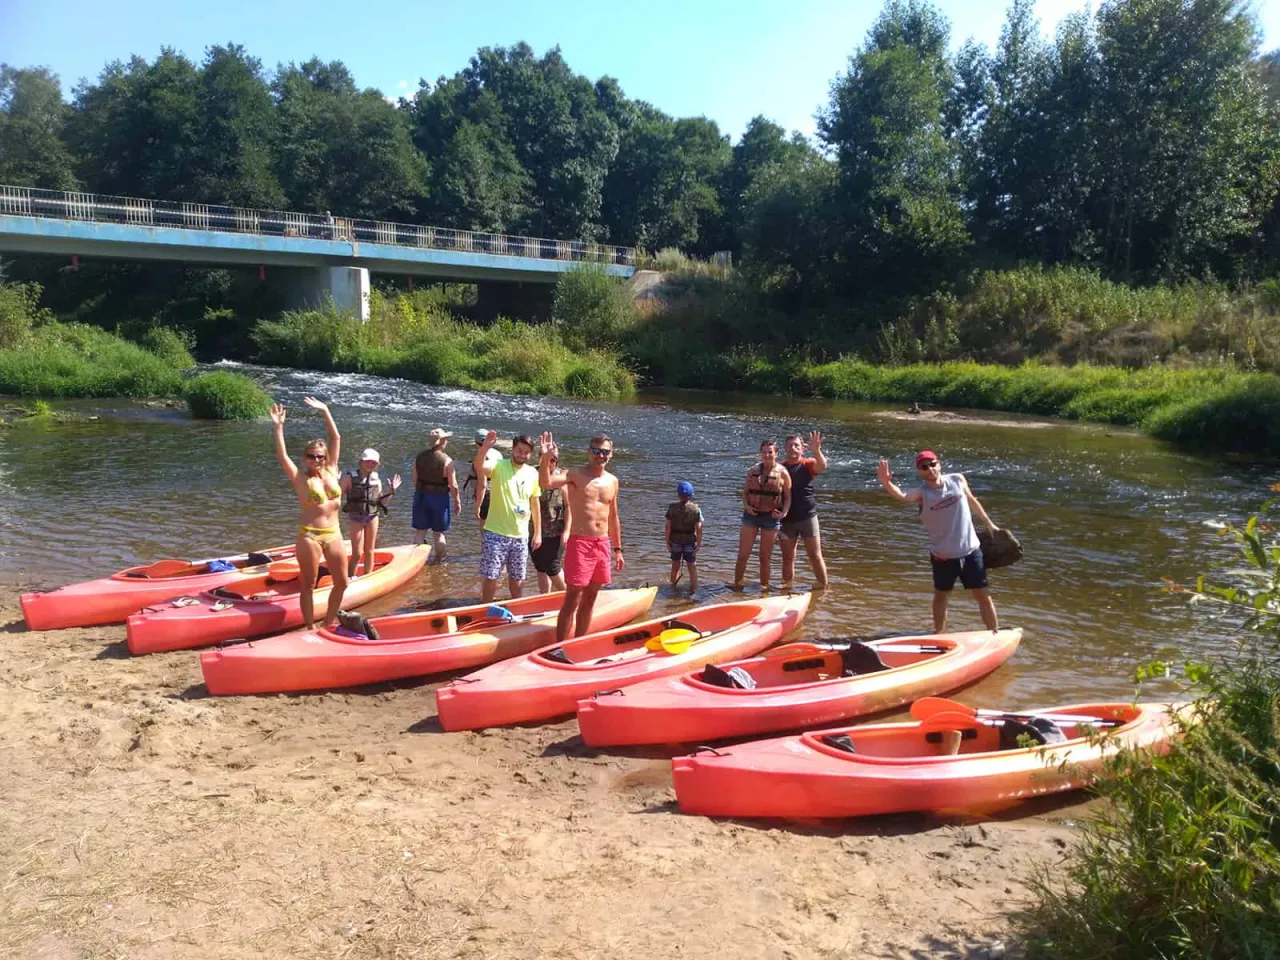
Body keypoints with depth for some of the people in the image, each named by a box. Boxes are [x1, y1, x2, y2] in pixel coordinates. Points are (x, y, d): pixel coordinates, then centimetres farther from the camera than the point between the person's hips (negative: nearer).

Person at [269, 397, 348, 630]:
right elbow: (282, 456, -14)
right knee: (308, 585, 4)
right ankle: (310, 628, 12)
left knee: (342, 582, 9)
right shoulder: (301, 479, -2)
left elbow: (336, 438, 7)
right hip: (309, 536, -5)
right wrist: (278, 427, -20)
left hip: (333, 534, 5)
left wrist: (325, 411, 6)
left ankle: (328, 624, 25)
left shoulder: (331, 471, 7)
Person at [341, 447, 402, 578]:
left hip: (372, 517, 4)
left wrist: (392, 491, 1)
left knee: (369, 551, 11)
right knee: (357, 553, -7)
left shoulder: (377, 480, 6)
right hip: (355, 517, -4)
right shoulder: (350, 477, -7)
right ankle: (350, 579, 5)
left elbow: (380, 501, 10)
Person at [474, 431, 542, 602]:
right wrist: (486, 446, -48)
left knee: (517, 577, 15)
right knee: (490, 576, -1)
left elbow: (535, 504, 12)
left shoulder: (533, 473, 4)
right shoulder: (499, 466, -8)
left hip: (520, 535, 4)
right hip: (495, 533, -4)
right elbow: (479, 466, -30)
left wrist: (538, 532, 12)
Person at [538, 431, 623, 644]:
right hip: (580, 543, -6)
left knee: (589, 600, 12)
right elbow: (546, 483, -23)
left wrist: (617, 549, 20)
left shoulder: (612, 481, 12)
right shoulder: (576, 475, -5)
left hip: (603, 544, 6)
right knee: (572, 600, -6)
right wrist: (545, 458, -39)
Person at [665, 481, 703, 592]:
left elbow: (668, 527, -9)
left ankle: (673, 584, 36)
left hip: (675, 541, 1)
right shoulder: (696, 509, -11)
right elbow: (699, 529, -11)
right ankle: (694, 589, 14)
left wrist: (667, 542, 0)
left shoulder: (672, 508, -10)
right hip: (690, 541, -1)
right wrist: (699, 544, -2)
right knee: (692, 567, 10)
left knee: (675, 565, 19)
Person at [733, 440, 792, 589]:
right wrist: (746, 505, -10)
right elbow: (745, 491, 8)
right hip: (751, 514, 2)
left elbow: (788, 497, 0)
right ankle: (736, 584, 10)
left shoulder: (783, 473, -2)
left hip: (771, 517, -2)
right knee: (743, 554, 0)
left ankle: (764, 586, 20)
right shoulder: (753, 471, 6)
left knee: (765, 557, 8)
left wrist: (784, 512, -15)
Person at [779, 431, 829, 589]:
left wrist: (816, 450, -41)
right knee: (788, 558, 10)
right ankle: (787, 588, 20)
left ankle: (824, 588, 11)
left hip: (807, 517, -2)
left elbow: (822, 466, -24)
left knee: (815, 556, 2)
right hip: (786, 519, 2)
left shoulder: (807, 464, -2)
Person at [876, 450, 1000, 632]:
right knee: (941, 596, 15)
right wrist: (886, 483, -56)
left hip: (971, 550, 2)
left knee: (983, 595, 8)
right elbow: (902, 496, -36)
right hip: (943, 556, -1)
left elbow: (972, 501, 15)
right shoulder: (921, 493, -14)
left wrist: (989, 523, 21)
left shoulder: (958, 480, -4)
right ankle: (939, 637, 30)